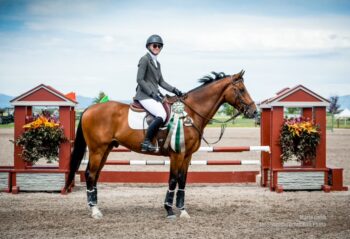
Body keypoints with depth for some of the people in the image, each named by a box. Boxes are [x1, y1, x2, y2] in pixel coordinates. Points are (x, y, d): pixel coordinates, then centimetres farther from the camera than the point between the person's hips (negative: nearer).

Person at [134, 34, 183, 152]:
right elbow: (140, 79, -12)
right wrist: (152, 93, -18)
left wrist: (174, 90, 8)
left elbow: (161, 82, 22)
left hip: (155, 95, 9)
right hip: (145, 95, -9)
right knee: (162, 115, -27)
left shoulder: (157, 63, 20)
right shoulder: (145, 59, -5)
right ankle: (146, 142, -23)